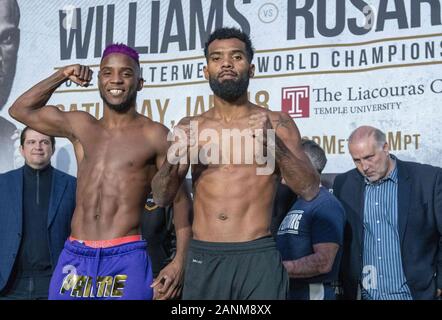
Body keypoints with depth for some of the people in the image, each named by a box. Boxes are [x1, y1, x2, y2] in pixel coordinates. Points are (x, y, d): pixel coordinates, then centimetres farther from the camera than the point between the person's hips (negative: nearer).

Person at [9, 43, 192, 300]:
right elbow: (20, 110, 25)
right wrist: (61, 76, 15)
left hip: (126, 260, -4)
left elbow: (181, 200, 0)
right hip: (73, 259, 4)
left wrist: (180, 261, -11)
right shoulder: (80, 126, 14)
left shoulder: (155, 135, 0)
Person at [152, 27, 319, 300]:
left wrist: (275, 146, -20)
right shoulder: (190, 127, 7)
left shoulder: (276, 123, 1)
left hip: (258, 257, -2)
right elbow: (161, 198, 7)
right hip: (203, 258, 2)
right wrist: (172, 164, -14)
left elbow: (310, 190, -5)